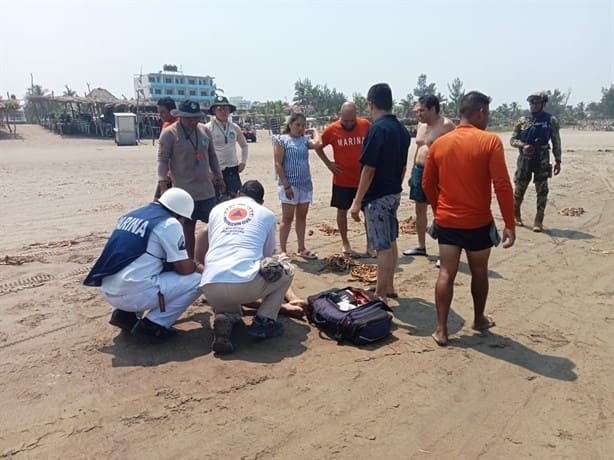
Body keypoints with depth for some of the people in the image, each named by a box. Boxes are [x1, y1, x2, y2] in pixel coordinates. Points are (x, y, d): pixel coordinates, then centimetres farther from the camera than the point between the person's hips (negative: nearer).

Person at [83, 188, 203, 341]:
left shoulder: (132, 214, 16)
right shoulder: (170, 223, -7)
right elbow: (184, 269, -5)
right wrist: (198, 268, 19)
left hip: (107, 291, 8)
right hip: (133, 294, -8)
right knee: (196, 280, 2)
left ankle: (125, 314, 17)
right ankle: (152, 325, -2)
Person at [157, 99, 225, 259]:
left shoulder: (205, 130, 8)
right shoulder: (169, 133, -7)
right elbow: (162, 160, -8)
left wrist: (218, 176, 18)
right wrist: (163, 186, -16)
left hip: (207, 190, 5)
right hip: (184, 191, -5)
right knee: (188, 229, 4)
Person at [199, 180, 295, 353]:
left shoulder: (217, 209, 24)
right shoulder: (267, 214, 17)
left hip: (210, 287, 4)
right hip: (246, 284, -4)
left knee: (230, 304, 39)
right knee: (286, 270, 24)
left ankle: (225, 318, 1)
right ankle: (263, 321, 9)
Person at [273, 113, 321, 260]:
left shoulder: (304, 140, 10)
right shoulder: (281, 140, -4)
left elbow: (316, 143, -14)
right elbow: (278, 164, -10)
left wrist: (314, 130, 5)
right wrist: (286, 185, -17)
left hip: (306, 184, 5)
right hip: (290, 185, -5)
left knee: (302, 217, 12)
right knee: (287, 218, 0)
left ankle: (301, 248, 22)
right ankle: (283, 251, 9)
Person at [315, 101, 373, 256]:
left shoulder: (366, 125, -5)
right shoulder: (332, 130, -7)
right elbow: (318, 147, 7)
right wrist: (328, 163, -3)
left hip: (364, 179, 0)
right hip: (342, 181, 0)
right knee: (342, 211, 9)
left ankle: (370, 244, 17)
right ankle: (345, 243, 26)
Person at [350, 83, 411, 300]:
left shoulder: (377, 129, -18)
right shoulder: (401, 129, 8)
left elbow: (369, 169, -20)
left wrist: (357, 201, -16)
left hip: (377, 196, -9)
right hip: (394, 193, 9)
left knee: (383, 246, -2)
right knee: (390, 242, 17)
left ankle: (380, 295, 8)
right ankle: (389, 287, 30)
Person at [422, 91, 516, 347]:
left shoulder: (439, 144, 2)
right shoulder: (490, 141, -11)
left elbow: (427, 184, 8)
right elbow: (502, 185, -15)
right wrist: (509, 224, -9)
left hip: (446, 222, 3)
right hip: (478, 223, -3)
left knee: (446, 274, 7)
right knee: (479, 273, 17)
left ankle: (441, 330, 7)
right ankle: (479, 320, 35)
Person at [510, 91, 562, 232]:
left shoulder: (551, 121, 1)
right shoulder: (522, 121, 3)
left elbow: (556, 142, 3)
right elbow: (512, 139, 3)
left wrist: (558, 160, -2)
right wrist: (523, 146, -16)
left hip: (542, 159, 0)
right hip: (524, 158, 1)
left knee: (542, 191, 0)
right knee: (519, 188, 6)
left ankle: (538, 221, 6)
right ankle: (516, 215, 27)